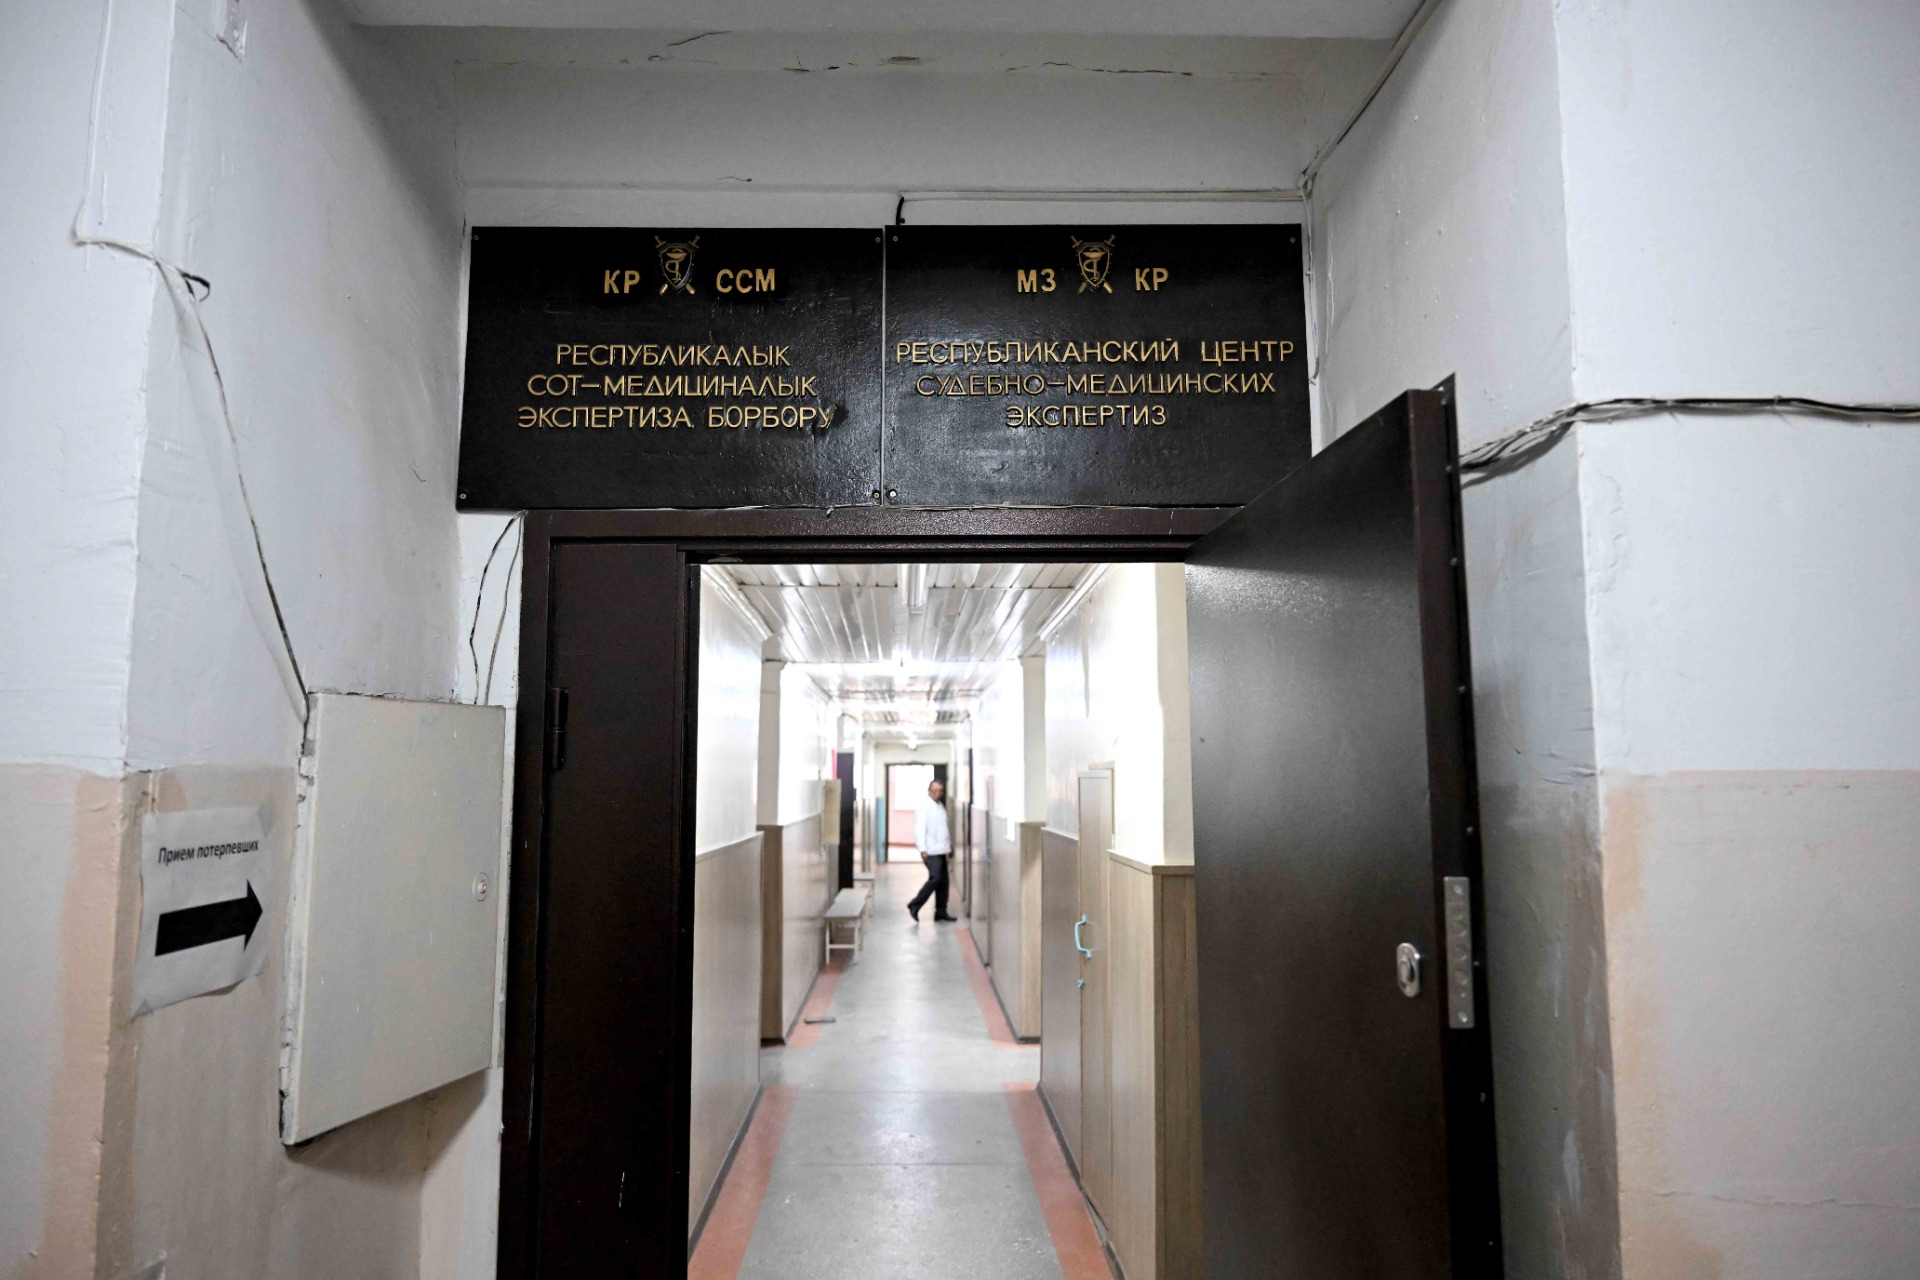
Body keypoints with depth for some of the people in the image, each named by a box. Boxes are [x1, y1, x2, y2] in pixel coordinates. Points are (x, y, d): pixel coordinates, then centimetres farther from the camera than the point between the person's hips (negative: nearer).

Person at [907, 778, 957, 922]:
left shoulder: (941, 806, 17)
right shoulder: (924, 806, -10)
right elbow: (920, 828, -16)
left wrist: (950, 846, 22)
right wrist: (922, 849, -22)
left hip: (941, 851, 9)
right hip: (931, 851, -9)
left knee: (943, 881, 8)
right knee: (935, 878, -15)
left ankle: (940, 912, 15)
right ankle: (914, 906, -5)